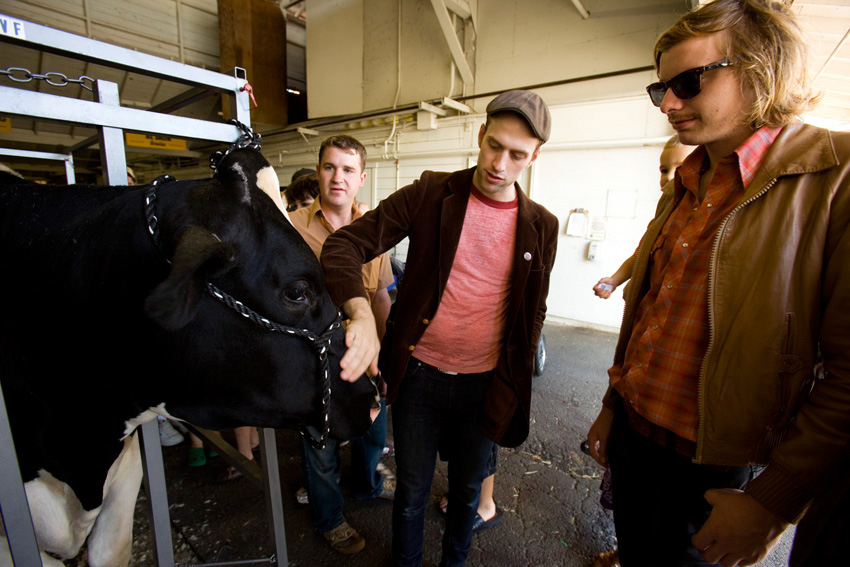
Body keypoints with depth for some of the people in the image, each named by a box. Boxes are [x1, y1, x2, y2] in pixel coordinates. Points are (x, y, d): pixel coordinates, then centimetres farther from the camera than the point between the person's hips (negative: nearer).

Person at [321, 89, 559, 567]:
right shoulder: (431, 195, -9)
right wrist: (362, 313, -33)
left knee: (468, 490, 23)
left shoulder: (540, 227, -3)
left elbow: (533, 315, 7)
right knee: (412, 491, 18)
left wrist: (510, 386, 1)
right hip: (419, 375, -1)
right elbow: (343, 246, -14)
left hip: (484, 385, 2)